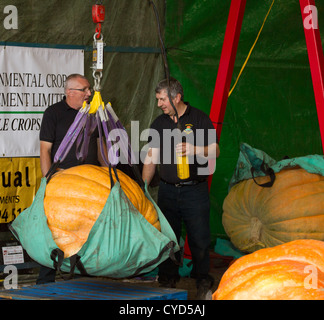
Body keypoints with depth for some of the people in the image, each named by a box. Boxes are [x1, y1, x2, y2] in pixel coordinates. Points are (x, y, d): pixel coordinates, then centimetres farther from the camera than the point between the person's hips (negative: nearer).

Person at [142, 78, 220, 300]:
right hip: (167, 190, 4)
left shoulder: (199, 119, -2)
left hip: (195, 190, -4)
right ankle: (168, 281, 17)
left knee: (199, 239, -2)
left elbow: (215, 150, -4)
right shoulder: (159, 124, 11)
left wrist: (194, 150, -22)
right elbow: (151, 157, 14)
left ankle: (203, 283, 11)